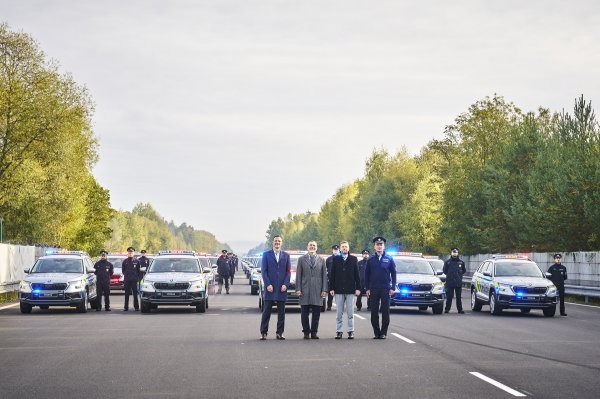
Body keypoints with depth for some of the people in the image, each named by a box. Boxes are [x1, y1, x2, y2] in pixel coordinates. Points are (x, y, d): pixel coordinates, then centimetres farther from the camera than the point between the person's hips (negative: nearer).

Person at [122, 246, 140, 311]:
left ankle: (136, 307, 2)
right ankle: (126, 307, 7)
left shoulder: (136, 261, 4)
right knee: (126, 294, 4)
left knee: (135, 294, -1)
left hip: (134, 280, -1)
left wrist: (137, 277, 4)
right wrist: (126, 275, 9)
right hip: (127, 280, 1)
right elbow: (123, 270, 14)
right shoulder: (125, 261, 6)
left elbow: (138, 270, 8)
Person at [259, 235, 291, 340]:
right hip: (269, 288, -2)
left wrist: (285, 284, -5)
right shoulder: (266, 254, 5)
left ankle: (279, 333, 8)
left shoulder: (286, 255, 10)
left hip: (282, 288, 2)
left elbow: (288, 271, 7)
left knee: (281, 312, 3)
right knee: (266, 312, -1)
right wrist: (268, 284, -10)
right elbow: (263, 271, 0)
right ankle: (263, 333, 2)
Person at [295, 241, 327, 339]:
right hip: (305, 290, -1)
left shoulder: (321, 260, 10)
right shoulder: (301, 259, 8)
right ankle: (306, 332, 9)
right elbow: (298, 275, 5)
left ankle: (314, 332, 8)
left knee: (316, 313, 1)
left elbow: (324, 275, 8)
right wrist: (298, 289, -3)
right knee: (304, 313, 1)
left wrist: (324, 290, 0)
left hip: (317, 290, 1)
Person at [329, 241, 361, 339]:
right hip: (339, 290, 1)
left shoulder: (353, 259, 5)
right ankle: (339, 331, 9)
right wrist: (331, 288, -1)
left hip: (350, 290, -1)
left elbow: (357, 274, 4)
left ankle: (351, 331, 7)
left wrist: (358, 288, -2)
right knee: (339, 313, 4)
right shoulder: (336, 259, 6)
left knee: (350, 312, 2)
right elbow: (332, 275, 6)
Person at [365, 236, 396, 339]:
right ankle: (376, 332, 10)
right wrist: (367, 288, 2)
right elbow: (366, 275, 9)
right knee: (374, 311, 2)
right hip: (373, 289, 2)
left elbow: (393, 273, 4)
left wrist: (392, 287, -3)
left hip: (385, 289, -2)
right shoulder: (371, 260, 7)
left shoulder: (389, 259, 3)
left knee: (385, 311, -1)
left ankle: (383, 332, 4)